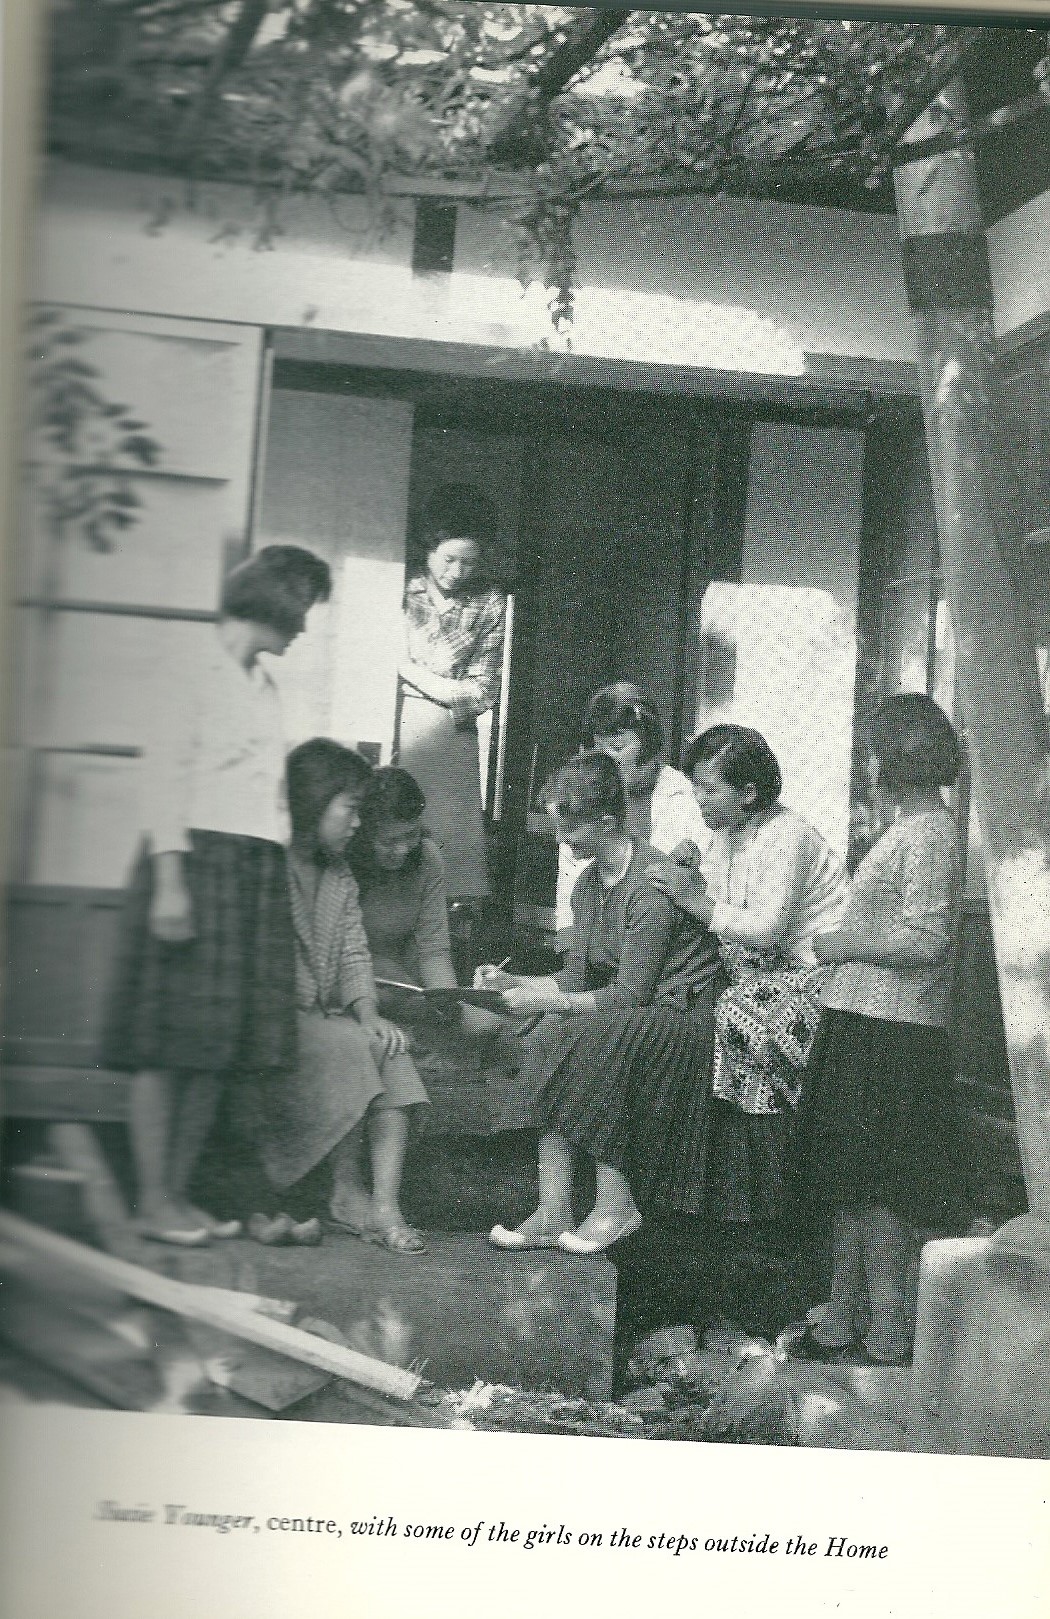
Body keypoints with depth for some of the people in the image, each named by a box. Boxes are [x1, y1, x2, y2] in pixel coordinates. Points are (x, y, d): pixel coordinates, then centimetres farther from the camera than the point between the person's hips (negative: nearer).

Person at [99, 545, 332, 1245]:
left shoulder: (266, 690, 20)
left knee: (222, 1042, 4)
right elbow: (165, 782, -8)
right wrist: (170, 882, -17)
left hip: (259, 872, 7)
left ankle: (179, 1190, 9)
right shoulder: (193, 679, -2)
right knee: (173, 1038, -6)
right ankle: (153, 1196, -2)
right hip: (199, 861, -7)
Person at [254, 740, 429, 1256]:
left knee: (389, 1050, -20)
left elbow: (354, 953, 10)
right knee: (348, 1048, -28)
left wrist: (368, 1016, -9)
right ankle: (348, 1193, -13)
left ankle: (384, 1203, -25)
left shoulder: (339, 875, 17)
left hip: (323, 1017, 7)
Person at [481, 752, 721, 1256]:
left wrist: (547, 1001, -19)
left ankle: (617, 1204, -16)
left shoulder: (652, 880, -19)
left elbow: (632, 993, -20)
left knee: (572, 1040, -28)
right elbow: (576, 977, 11)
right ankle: (553, 1213, -18)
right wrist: (515, 983, -3)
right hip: (636, 1017, 8)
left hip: (684, 1014, -8)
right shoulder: (588, 881, 10)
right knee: (544, 1040, -17)